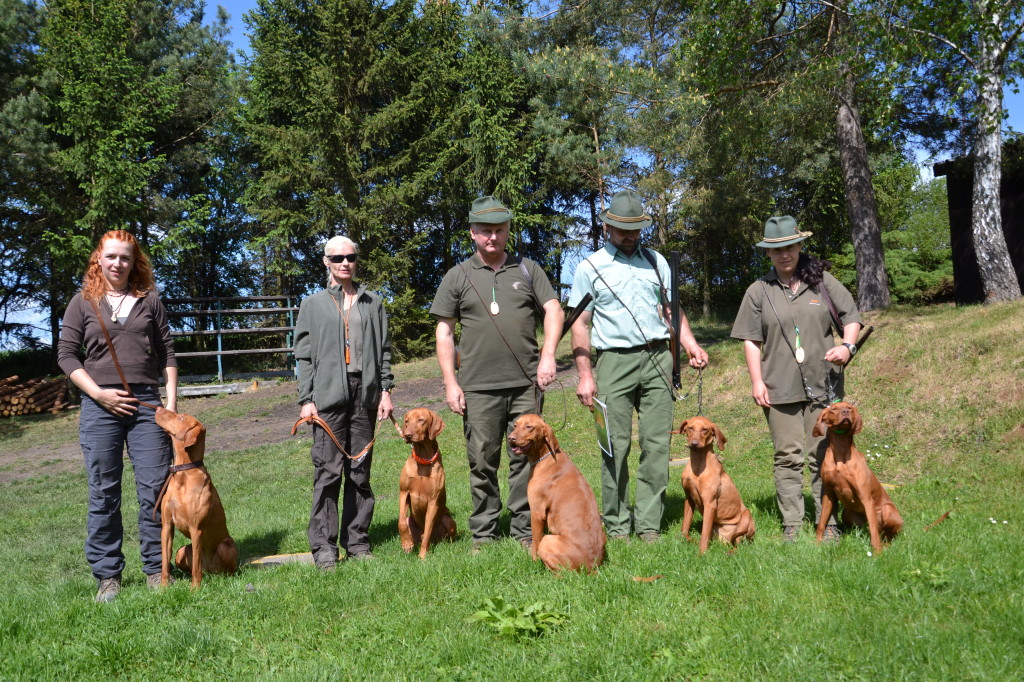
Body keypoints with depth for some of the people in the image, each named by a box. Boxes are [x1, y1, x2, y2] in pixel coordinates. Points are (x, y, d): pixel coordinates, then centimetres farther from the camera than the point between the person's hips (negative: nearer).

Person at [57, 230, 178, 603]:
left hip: (146, 403, 1)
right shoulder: (83, 302, 7)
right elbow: (66, 353, 4)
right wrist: (99, 393, -8)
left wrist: (172, 400, 2)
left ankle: (156, 569, 11)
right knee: (103, 493, 3)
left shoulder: (150, 301, 11)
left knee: (155, 487, -1)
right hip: (100, 405, -1)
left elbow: (167, 352, 11)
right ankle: (107, 575, 12)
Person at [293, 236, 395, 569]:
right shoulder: (314, 304, 8)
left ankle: (357, 541, 13)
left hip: (365, 393, 2)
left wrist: (385, 390, 4)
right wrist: (306, 400, -3)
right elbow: (304, 356, 5)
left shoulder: (373, 303, 13)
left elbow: (384, 350, 13)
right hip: (328, 395, -2)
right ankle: (324, 547, -1)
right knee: (328, 471, -6)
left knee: (360, 471, 5)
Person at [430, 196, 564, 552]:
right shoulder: (459, 276, 7)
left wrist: (548, 355, -9)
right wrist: (450, 383, -1)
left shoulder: (527, 269, 11)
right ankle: (483, 534, 15)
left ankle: (524, 531, 14)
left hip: (526, 383, 1)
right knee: (482, 462, 3)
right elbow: (444, 331, 7)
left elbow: (554, 310, 6)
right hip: (478, 387, -1)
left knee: (526, 458, 4)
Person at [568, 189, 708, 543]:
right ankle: (617, 525, 7)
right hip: (615, 361, -3)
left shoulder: (656, 261, 16)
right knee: (616, 446, -3)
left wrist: (691, 345, 2)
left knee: (657, 444, -1)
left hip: (657, 358, 3)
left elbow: (671, 309, 19)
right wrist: (585, 375, -6)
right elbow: (580, 324, 3)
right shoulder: (591, 267, 6)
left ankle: (649, 523, 6)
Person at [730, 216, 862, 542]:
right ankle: (792, 524, 11)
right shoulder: (758, 291, 6)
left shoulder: (822, 281, 6)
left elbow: (851, 316, 9)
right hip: (780, 389, 0)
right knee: (788, 457, 4)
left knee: (823, 456, 4)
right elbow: (751, 340, 5)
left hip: (823, 384, 0)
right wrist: (757, 381, -2)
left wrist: (847, 345, -10)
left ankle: (828, 523, 12)